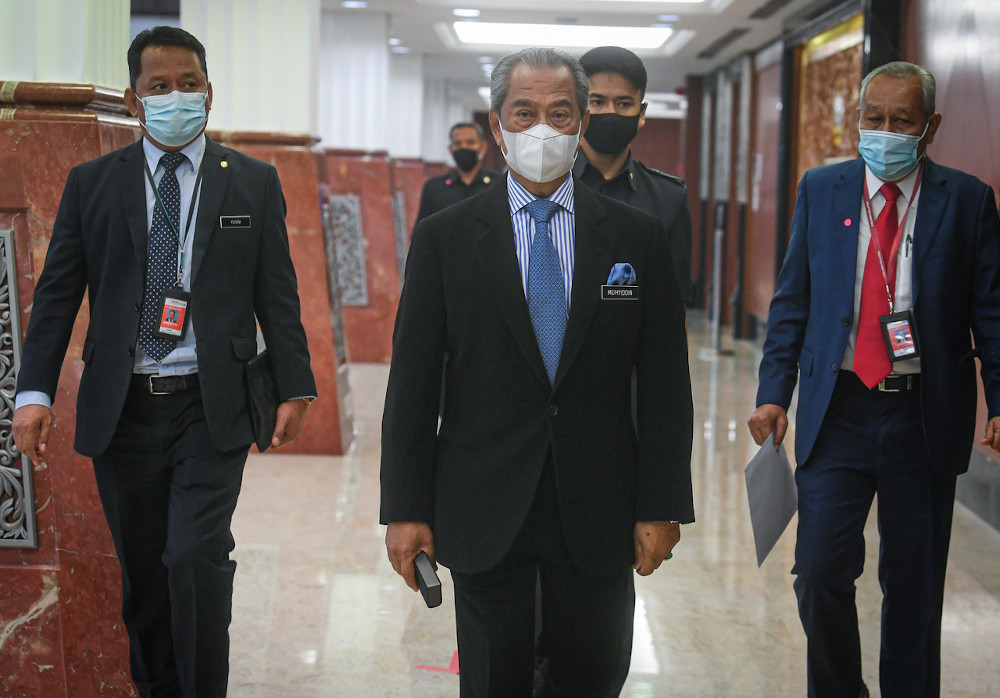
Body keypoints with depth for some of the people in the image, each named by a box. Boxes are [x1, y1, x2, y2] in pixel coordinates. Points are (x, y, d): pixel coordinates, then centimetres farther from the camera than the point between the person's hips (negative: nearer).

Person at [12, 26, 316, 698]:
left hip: (212, 408, -2)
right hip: (121, 409, 2)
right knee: (142, 571, 10)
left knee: (198, 558, -13)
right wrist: (35, 391, -5)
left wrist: (294, 388, 0)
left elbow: (277, 294, 5)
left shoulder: (254, 182, 5)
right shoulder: (91, 183, 6)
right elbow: (56, 295, 4)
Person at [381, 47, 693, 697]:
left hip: (600, 513, 1)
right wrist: (406, 509, -4)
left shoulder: (638, 237, 2)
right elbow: (413, 383, 0)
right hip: (484, 513, 0)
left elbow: (665, 382, 1)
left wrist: (662, 507, -4)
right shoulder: (444, 238, 1)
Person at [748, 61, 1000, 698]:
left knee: (915, 583, 9)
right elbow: (792, 301, 8)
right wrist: (774, 393, 1)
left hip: (926, 418, -1)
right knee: (820, 572, -3)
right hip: (837, 411, 1)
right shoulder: (821, 189, 6)